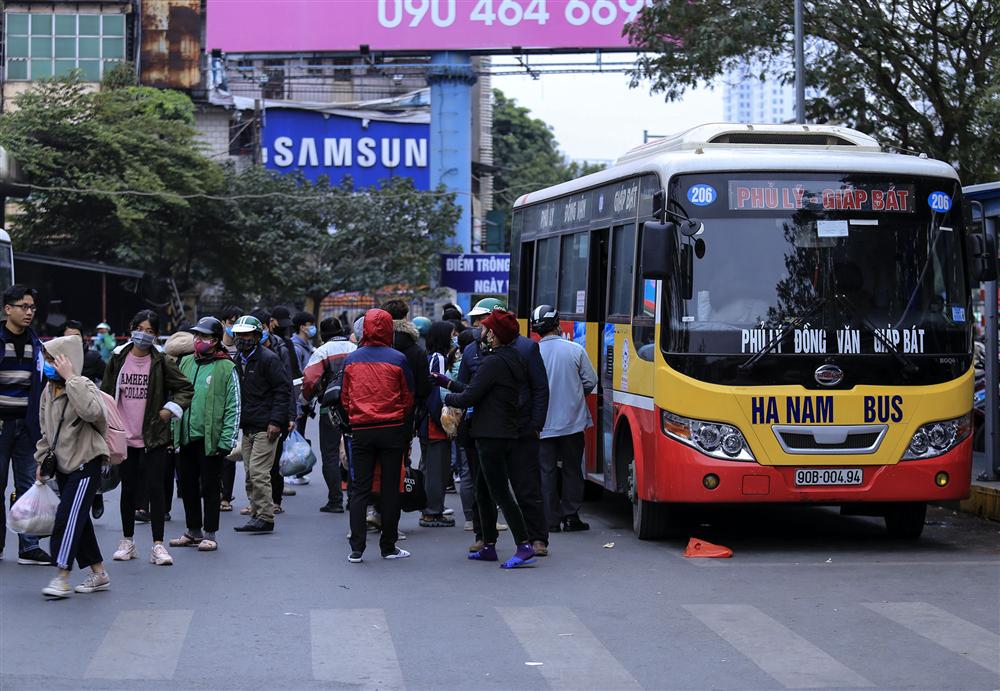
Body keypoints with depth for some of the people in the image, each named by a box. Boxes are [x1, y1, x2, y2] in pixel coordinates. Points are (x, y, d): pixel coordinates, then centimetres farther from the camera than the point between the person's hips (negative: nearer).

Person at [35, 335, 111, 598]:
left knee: (68, 517, -14)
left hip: (86, 463, -8)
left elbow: (91, 411, -39)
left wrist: (70, 378, -34)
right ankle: (98, 573, 20)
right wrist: (42, 459, 15)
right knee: (78, 519, 11)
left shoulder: (84, 386, -15)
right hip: (63, 464, 8)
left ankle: (61, 578, -12)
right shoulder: (49, 390, 9)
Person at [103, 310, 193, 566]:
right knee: (128, 489, 10)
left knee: (155, 489, -5)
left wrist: (170, 409, -9)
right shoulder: (118, 360, 2)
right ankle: (127, 542, 22)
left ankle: (158, 545, -1)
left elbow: (186, 388, 2)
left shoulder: (161, 362, -4)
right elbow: (105, 394, 11)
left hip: (154, 437, -2)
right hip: (124, 436, 2)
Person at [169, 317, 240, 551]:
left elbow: (233, 408, -7)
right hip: (185, 437, 6)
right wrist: (173, 431, 10)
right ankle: (193, 531, 24)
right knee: (187, 486, 12)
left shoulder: (226, 368, -5)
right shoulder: (186, 363, 11)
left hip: (210, 439, -5)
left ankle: (210, 535, 10)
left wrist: (226, 441, -12)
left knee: (210, 488, 1)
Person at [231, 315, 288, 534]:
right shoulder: (237, 361, 15)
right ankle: (256, 514, 15)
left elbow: (282, 391, -11)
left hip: (265, 427, -8)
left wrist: (276, 421, -17)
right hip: (247, 427, 8)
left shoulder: (268, 359, -8)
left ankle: (265, 517, -8)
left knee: (258, 472, -12)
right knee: (251, 475, 9)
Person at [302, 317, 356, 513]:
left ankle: (335, 500, -4)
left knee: (330, 455, 1)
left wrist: (308, 398, 2)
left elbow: (310, 380, -16)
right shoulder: (355, 349, 7)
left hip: (331, 410, -4)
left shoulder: (322, 351, -8)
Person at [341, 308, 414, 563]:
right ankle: (388, 547, 10)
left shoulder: (351, 360, 0)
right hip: (393, 430, -2)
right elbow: (408, 398, 0)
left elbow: (345, 398, 7)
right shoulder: (398, 359, -7)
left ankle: (356, 549, -1)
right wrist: (405, 427, 13)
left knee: (359, 489, 6)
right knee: (390, 489, 6)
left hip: (361, 430, 2)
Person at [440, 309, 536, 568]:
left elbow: (469, 397, -17)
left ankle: (524, 545, -13)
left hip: (492, 437, -10)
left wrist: (448, 398, 3)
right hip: (509, 434, 10)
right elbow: (476, 391, 18)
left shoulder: (494, 362, -16)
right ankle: (489, 546, 21)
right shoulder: (513, 359, 14)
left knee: (500, 493, -9)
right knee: (483, 491, 17)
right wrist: (446, 382, 22)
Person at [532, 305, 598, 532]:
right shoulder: (575, 350, -7)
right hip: (572, 421, 0)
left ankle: (551, 520, 6)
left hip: (543, 424, 0)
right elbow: (590, 382, -1)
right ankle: (570, 517, 10)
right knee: (572, 469, 11)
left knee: (547, 471, 7)